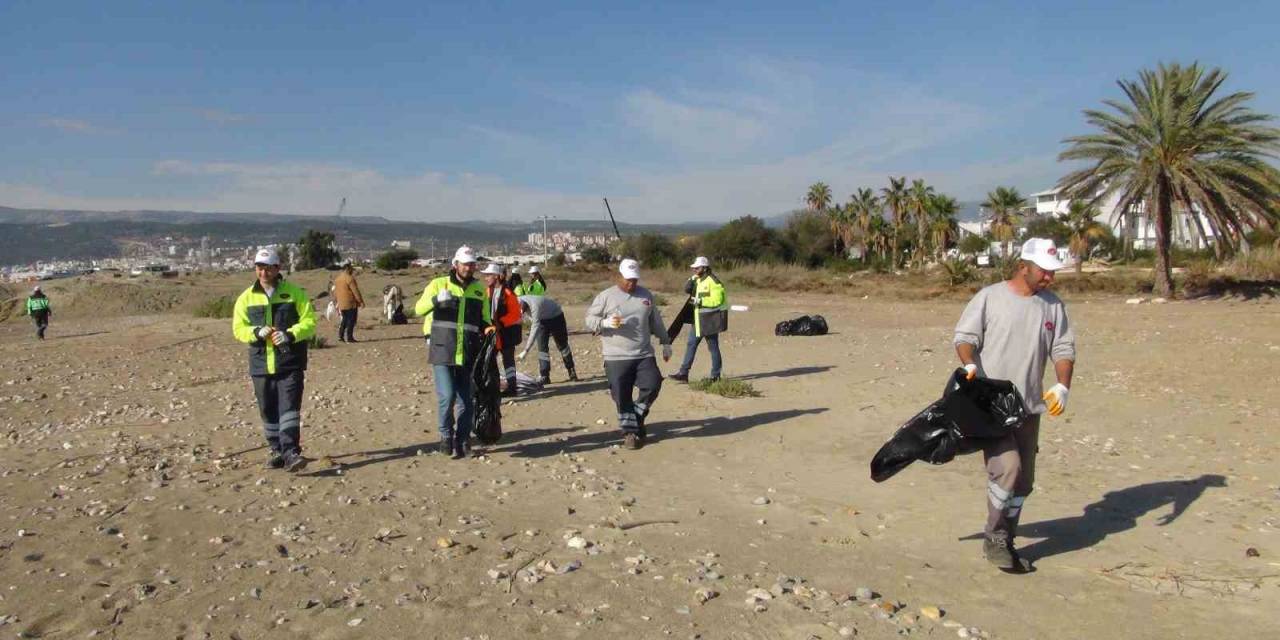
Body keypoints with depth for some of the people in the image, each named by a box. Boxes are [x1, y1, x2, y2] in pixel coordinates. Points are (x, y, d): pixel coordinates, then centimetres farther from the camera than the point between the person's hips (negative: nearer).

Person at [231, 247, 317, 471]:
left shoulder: (294, 292, 2)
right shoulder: (246, 297, 9)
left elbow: (310, 321, -3)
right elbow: (238, 328, 5)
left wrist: (290, 335, -20)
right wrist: (257, 332, -16)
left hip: (290, 363, -3)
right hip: (261, 364, 3)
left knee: (289, 408, -12)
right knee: (268, 411, 10)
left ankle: (291, 452, -14)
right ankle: (277, 451, 23)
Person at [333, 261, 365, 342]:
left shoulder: (337, 279, 12)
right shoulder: (349, 278, -14)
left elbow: (335, 292, 17)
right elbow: (355, 291, -16)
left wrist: (337, 303, 24)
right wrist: (361, 301, -12)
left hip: (341, 304, 8)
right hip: (351, 303, -8)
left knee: (345, 320, 17)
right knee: (351, 320, -2)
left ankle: (340, 336, 11)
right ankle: (349, 337, -3)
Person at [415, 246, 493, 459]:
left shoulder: (480, 289, 12)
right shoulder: (439, 284, 3)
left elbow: (484, 320, 18)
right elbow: (419, 308, -7)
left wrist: (488, 329, -5)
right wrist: (437, 299, -26)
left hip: (469, 355, 3)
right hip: (442, 353, -3)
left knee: (466, 401, 6)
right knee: (447, 396, -14)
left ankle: (461, 441, 20)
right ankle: (446, 435, 8)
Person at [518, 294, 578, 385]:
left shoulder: (535, 306, -43)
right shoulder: (518, 302, -22)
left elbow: (535, 328, -47)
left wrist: (526, 350, -50)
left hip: (556, 317, -6)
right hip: (542, 319, 6)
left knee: (562, 345, 6)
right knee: (542, 347, -5)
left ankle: (572, 372, 22)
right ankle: (544, 376, -3)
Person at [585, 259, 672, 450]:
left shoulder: (646, 296, 11)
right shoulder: (606, 296, -1)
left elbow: (656, 322, 21)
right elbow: (590, 319, 1)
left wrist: (665, 342, 21)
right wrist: (606, 323, -18)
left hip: (644, 356, 3)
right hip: (616, 358, -3)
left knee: (652, 386, -8)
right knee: (622, 396, -1)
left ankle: (637, 418, 17)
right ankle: (630, 431, 15)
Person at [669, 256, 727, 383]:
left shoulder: (713, 281, -15)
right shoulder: (698, 280, 12)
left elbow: (717, 300, -21)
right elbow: (687, 289, 4)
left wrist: (699, 301, -23)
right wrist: (694, 277, -6)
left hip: (710, 319, -9)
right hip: (699, 319, 9)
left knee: (713, 346, 1)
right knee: (691, 344, 8)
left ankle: (715, 375, 10)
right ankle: (683, 373, 12)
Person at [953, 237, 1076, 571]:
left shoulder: (1053, 305, 10)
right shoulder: (990, 297, -3)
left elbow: (1064, 349, 10)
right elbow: (964, 336, -4)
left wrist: (1062, 386, -6)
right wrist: (970, 365, -23)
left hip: (1029, 406, 6)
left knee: (1023, 480, 10)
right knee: (1007, 466, -19)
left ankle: (1004, 544, 24)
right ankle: (995, 539, 0)